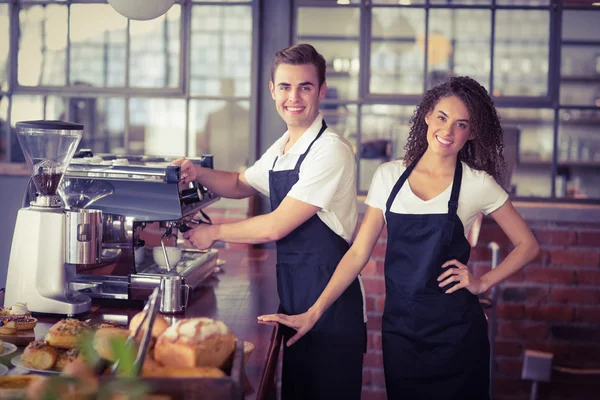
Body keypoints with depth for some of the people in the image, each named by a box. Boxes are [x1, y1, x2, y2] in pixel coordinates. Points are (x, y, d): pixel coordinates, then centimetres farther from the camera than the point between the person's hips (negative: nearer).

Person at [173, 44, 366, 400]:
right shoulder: (281, 149, 10)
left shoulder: (331, 151, -17)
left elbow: (276, 227, -19)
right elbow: (240, 185, 27)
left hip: (330, 304, -8)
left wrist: (214, 232, -5)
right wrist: (199, 173, 6)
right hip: (293, 294, 8)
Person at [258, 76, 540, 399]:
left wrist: (483, 282, -6)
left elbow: (527, 245, 6)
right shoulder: (389, 176, 1)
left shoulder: (479, 184, -5)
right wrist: (313, 313, -7)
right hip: (399, 327, 2)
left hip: (455, 332, -2)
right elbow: (358, 252, 0)